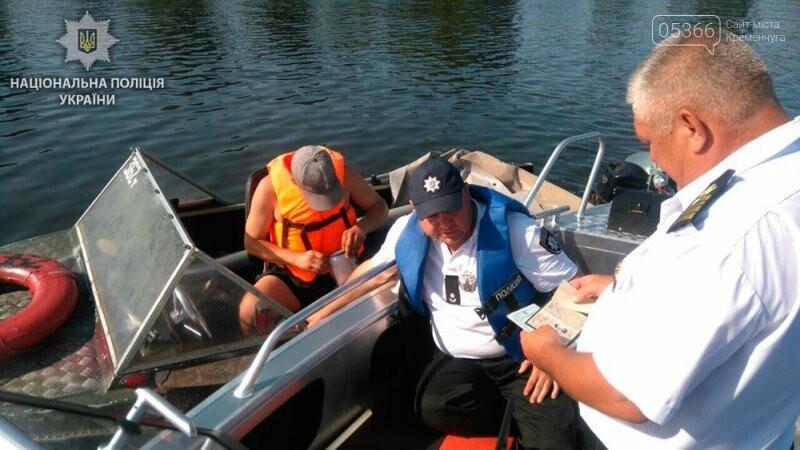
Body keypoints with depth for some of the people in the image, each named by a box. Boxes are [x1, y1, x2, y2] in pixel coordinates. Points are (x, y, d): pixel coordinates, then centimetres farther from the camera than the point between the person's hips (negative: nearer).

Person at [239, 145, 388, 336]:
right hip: (290, 275, 0)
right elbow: (252, 242, -7)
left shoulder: (342, 172, -12)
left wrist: (361, 228, -22)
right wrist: (297, 258, -22)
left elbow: (380, 206, 1)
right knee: (249, 312, -27)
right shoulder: (270, 187, -16)